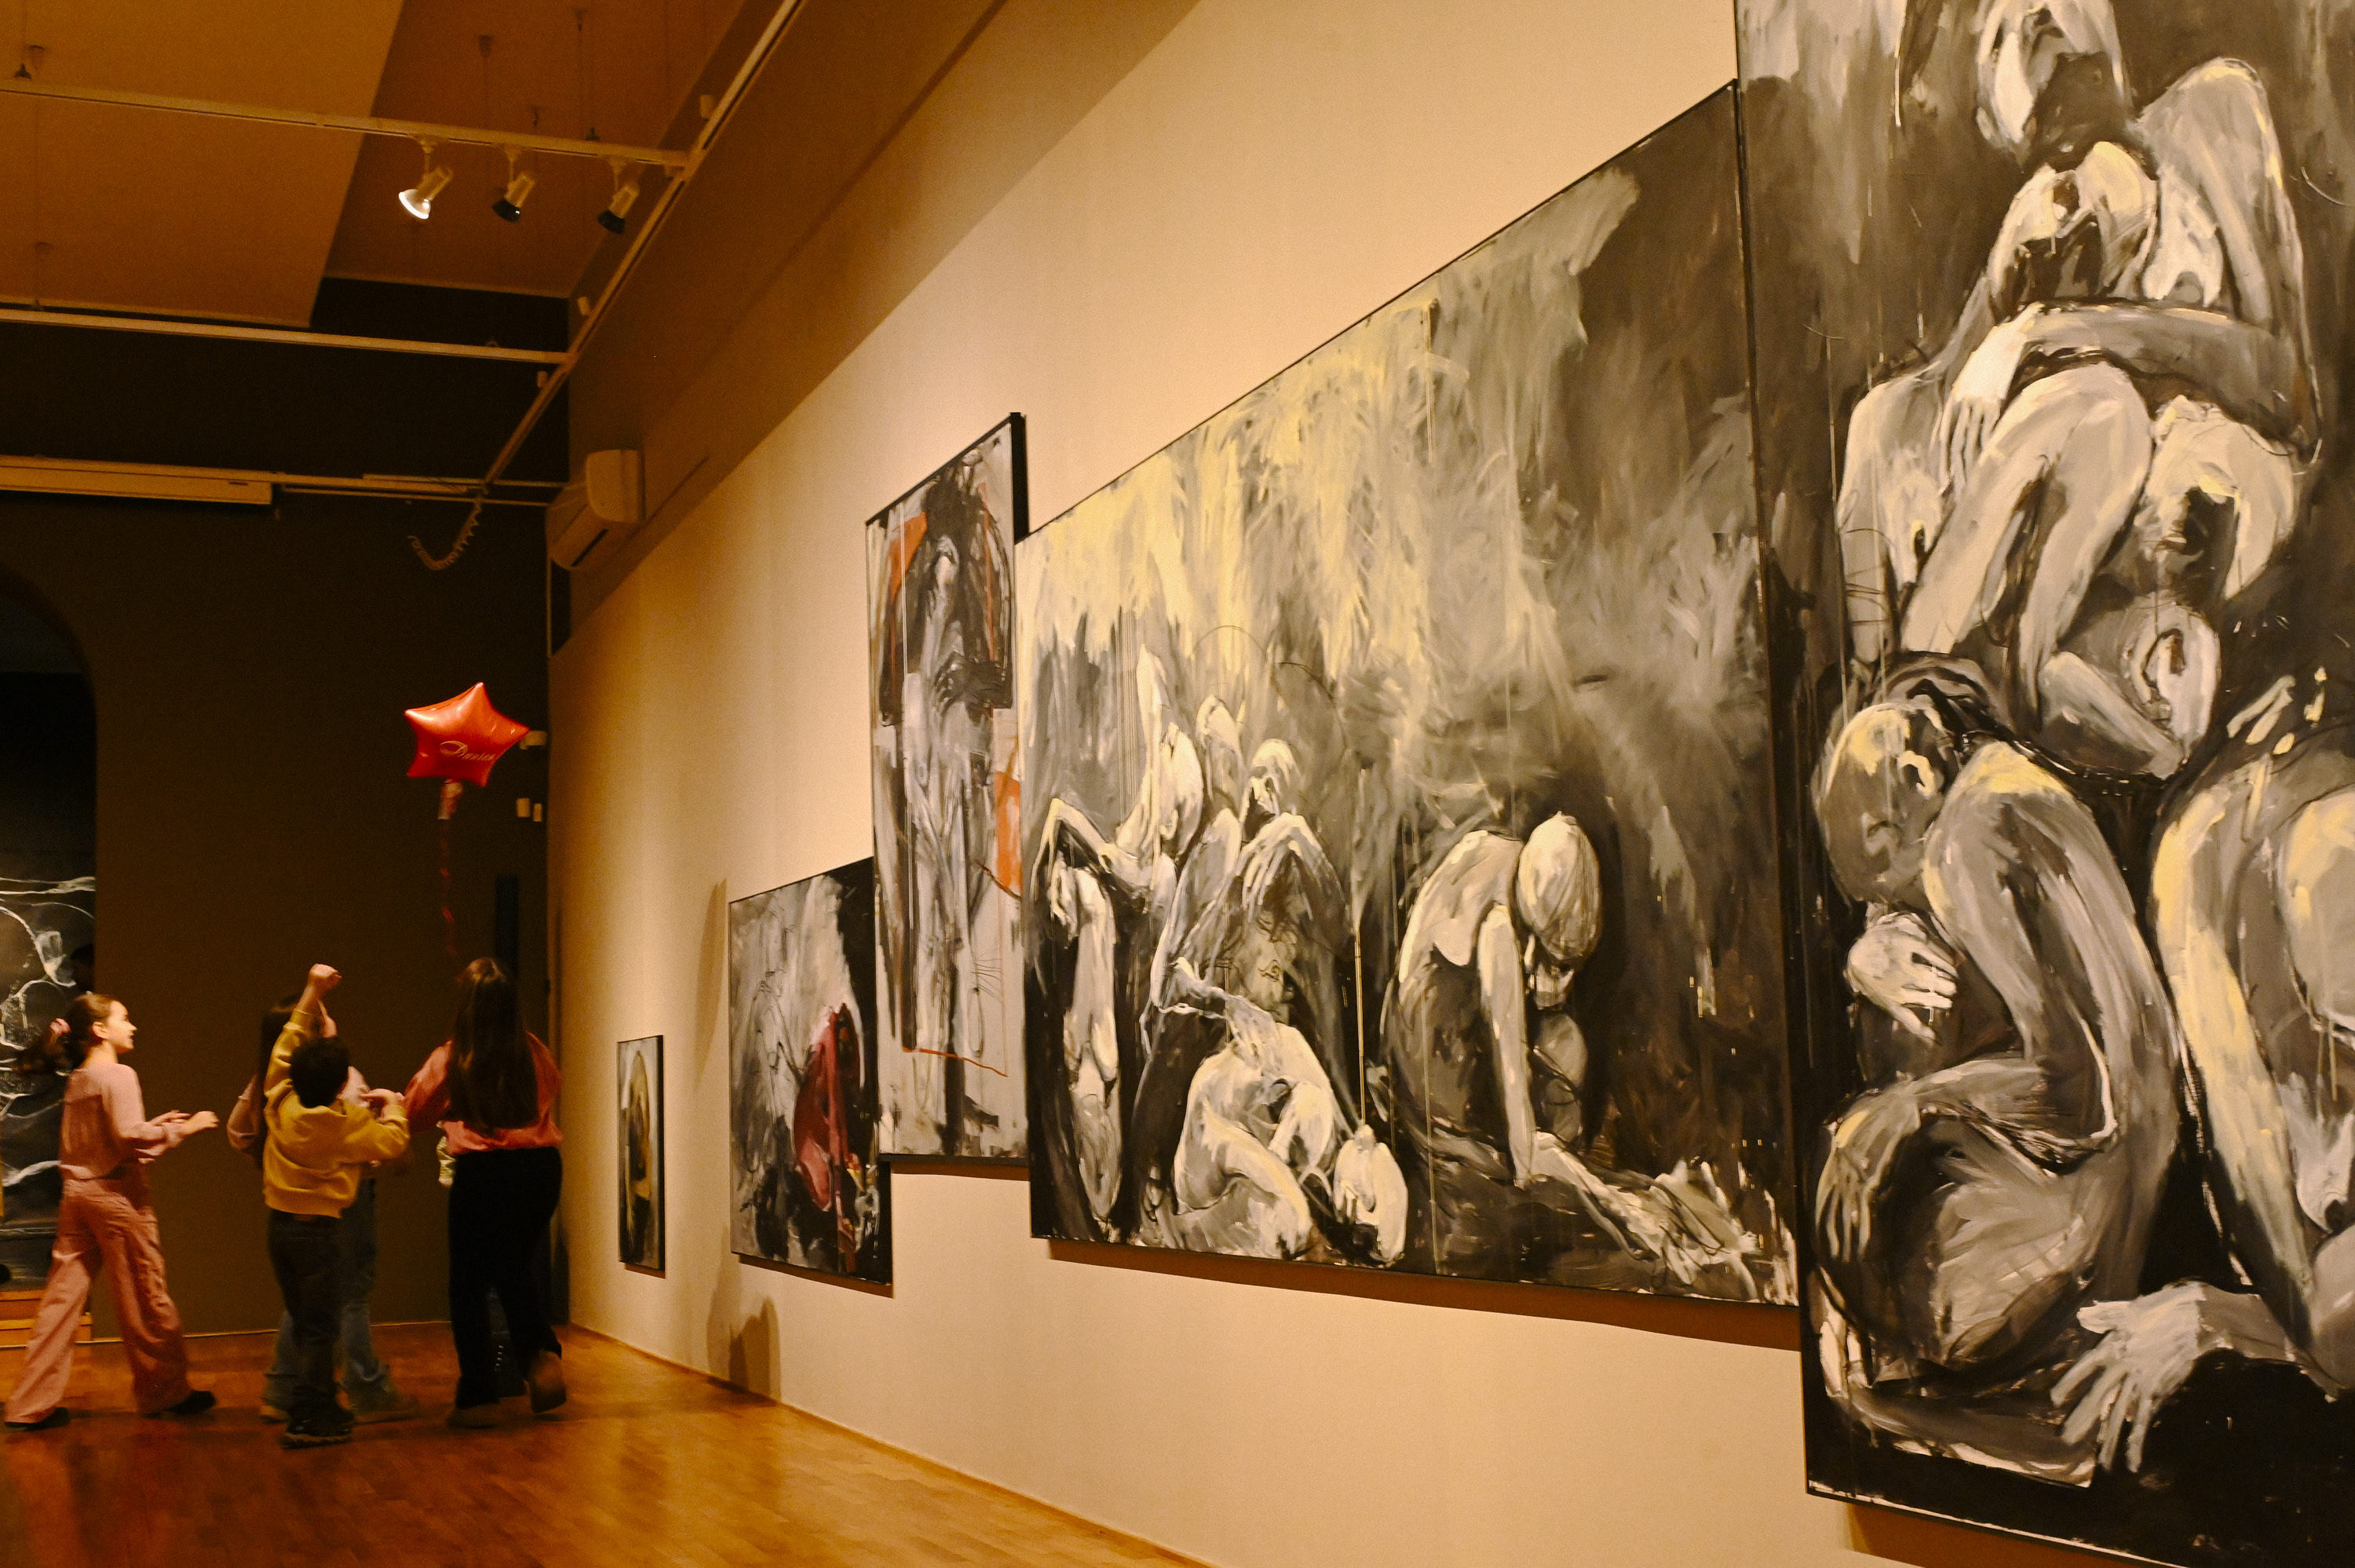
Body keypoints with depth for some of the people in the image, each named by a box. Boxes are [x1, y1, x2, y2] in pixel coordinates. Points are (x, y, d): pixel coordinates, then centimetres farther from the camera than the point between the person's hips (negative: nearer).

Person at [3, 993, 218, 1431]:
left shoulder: (77, 1080, 14)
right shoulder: (118, 1075, -11)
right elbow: (130, 1136, -21)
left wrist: (156, 1125, 17)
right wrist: (183, 1128, -12)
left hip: (77, 1193, 8)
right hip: (116, 1193, -8)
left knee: (63, 1296, 6)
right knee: (145, 1298, 4)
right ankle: (165, 1392, 15)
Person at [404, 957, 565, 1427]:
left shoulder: (448, 1059, -7)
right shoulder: (534, 1052, -1)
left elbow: (415, 1113, 8)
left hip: (482, 1172, -3)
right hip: (541, 1165, 3)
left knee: (469, 1282, 10)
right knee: (514, 1265, 25)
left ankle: (479, 1397, 12)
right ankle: (541, 1353, 4)